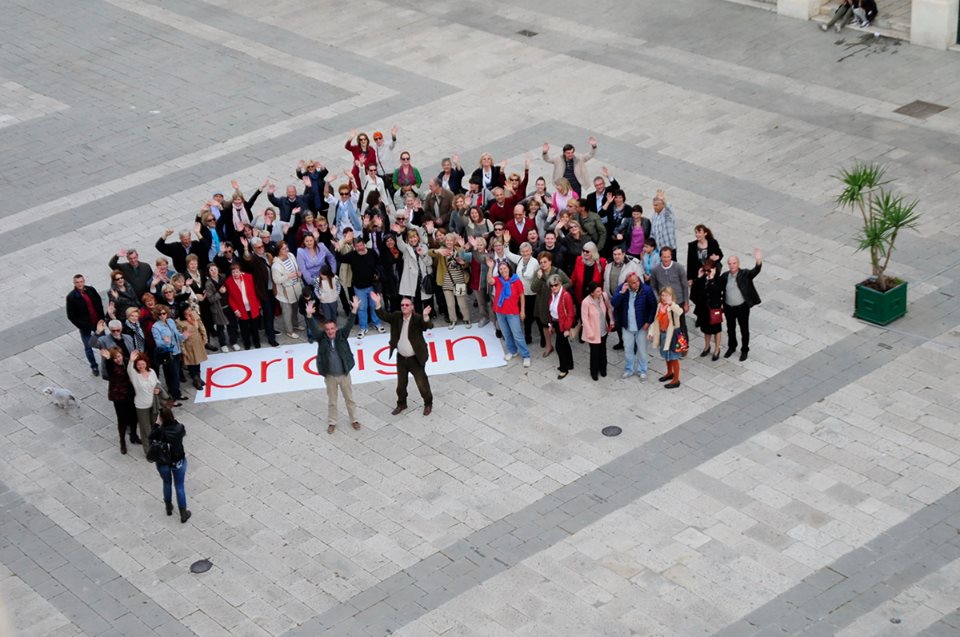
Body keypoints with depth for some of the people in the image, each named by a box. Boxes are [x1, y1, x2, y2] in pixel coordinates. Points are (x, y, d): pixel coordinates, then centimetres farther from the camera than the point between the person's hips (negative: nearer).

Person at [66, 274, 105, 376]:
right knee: (88, 347, 9)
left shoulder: (91, 290, -6)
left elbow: (99, 304, 6)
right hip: (85, 326, -3)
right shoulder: (71, 297, -16)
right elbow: (71, 316, -12)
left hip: (97, 322, 3)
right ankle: (94, 366, 28)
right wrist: (82, 326, -16)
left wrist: (101, 319, -1)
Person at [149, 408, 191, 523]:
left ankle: (169, 508, 43)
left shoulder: (159, 431, -24)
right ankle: (183, 514, 24)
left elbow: (151, 437, -3)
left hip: (163, 463, 0)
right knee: (179, 486, 16)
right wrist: (174, 421, 1)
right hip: (179, 462, 1)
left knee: (167, 483, 26)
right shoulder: (179, 428, -20)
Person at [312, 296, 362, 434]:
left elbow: (349, 325, -21)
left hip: (344, 374, 0)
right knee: (331, 401, 15)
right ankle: (332, 422, 32)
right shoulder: (322, 339, -10)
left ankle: (354, 419, 34)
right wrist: (309, 316, -39)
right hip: (330, 376, 0)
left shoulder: (341, 335, -9)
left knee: (349, 398, 16)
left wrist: (354, 310, -35)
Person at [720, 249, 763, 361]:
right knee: (730, 329, 20)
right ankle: (731, 347, 41)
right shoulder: (724, 276, -5)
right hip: (729, 308, 3)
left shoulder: (745, 274, -16)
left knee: (744, 330, 11)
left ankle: (744, 350, 29)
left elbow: (755, 271, -33)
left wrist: (758, 262, -52)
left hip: (742, 308, -3)